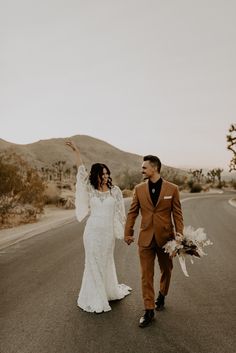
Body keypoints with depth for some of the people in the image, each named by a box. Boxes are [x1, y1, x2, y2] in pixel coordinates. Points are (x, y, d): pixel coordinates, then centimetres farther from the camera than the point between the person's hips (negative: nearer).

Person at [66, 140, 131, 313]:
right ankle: (96, 299, 23)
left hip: (108, 232, 0)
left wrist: (125, 231, 2)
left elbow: (120, 212, 1)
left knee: (106, 261, 16)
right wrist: (77, 151, -16)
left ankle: (109, 291, 38)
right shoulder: (90, 189, -2)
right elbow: (81, 171, -9)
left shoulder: (114, 190, -2)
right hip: (93, 231, 0)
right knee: (93, 262, 8)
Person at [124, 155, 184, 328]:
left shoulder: (172, 189, -6)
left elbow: (177, 214, -2)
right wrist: (128, 232, 7)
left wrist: (179, 236, -6)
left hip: (165, 237, 0)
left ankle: (161, 296, 45)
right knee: (146, 275, 3)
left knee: (166, 270, 18)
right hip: (146, 238, 1)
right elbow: (132, 212, 6)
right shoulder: (139, 188, 0)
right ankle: (149, 311, 15)